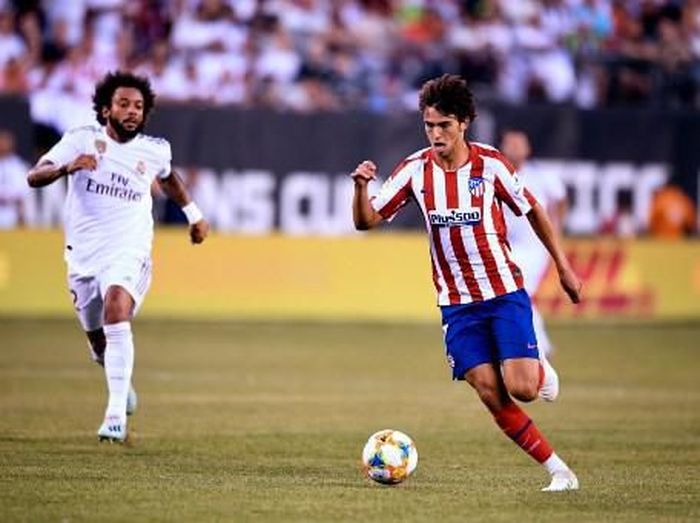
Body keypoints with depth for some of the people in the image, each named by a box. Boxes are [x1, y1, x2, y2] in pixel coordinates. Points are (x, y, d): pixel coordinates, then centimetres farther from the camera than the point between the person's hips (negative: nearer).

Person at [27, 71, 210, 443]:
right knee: (99, 343, 11)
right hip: (84, 255, 1)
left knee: (116, 307, -30)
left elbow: (167, 177, 27)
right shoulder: (82, 139, -6)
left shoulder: (155, 150, 2)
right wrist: (66, 167, -33)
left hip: (129, 253, -1)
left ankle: (116, 416, -34)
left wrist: (193, 214, 33)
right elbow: (34, 177, -14)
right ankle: (122, 385, 49)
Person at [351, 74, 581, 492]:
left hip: (505, 292, -2)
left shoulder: (490, 164, -8)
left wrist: (563, 266, 8)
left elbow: (532, 210, 6)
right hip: (457, 302, 2)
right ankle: (559, 470, 2)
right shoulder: (415, 169, -3)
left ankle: (540, 369, 22)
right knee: (492, 395, -7)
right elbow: (367, 221, -2)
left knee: (521, 388, -15)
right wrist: (362, 187, -23)